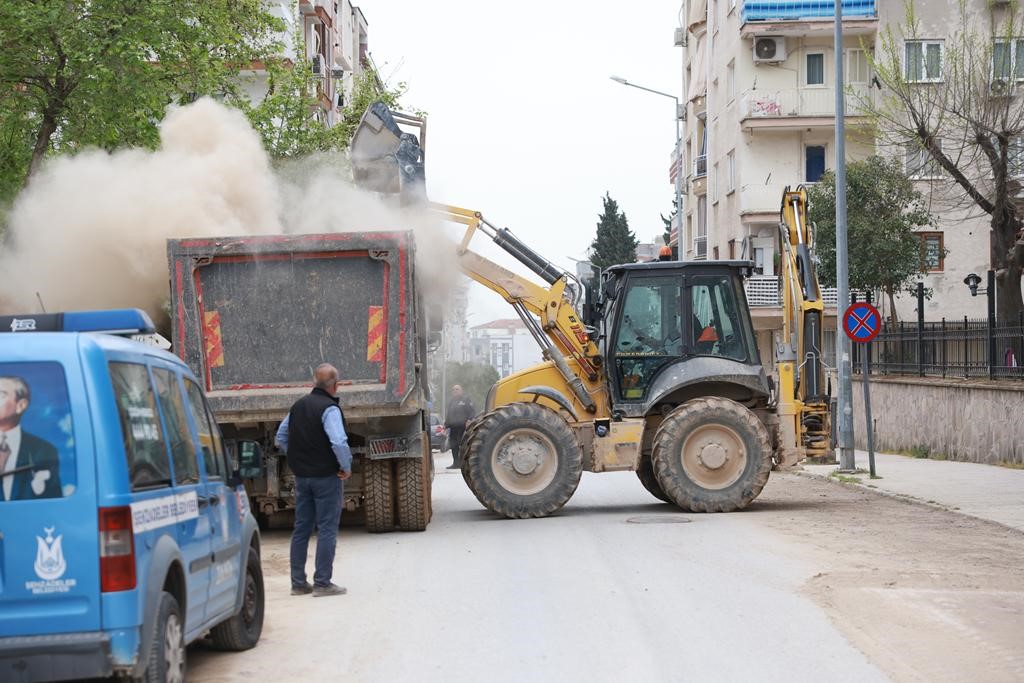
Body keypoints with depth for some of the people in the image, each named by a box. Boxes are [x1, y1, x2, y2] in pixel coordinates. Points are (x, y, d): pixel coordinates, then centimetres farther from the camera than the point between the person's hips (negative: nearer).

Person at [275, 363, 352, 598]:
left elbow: (281, 438, 18)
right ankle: (322, 583, -3)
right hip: (326, 476, -7)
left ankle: (298, 582, 14)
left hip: (301, 475, 7)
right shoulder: (329, 409, -15)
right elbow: (339, 442, -27)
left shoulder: (299, 406, 10)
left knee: (302, 528, 12)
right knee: (327, 529, -2)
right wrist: (346, 467, -13)